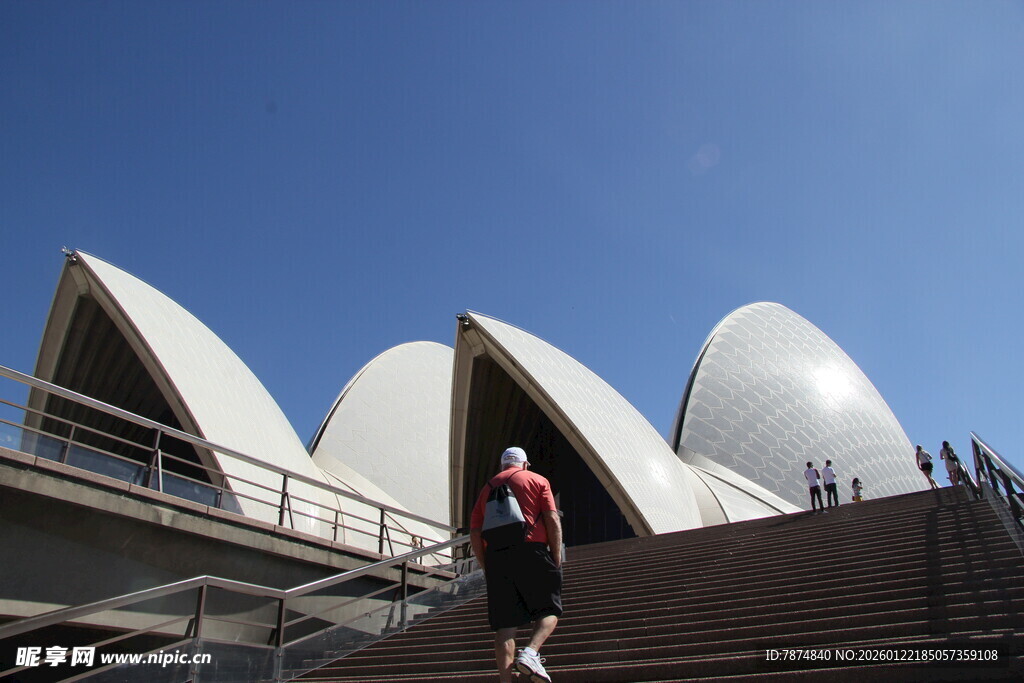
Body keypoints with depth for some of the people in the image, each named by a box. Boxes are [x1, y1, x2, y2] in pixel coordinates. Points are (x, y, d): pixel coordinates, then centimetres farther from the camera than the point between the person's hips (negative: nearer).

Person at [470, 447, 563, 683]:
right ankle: (530, 652, -14)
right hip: (531, 550, -3)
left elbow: (474, 534, 14)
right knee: (549, 611, 9)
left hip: (495, 556, 3)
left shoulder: (487, 487, 21)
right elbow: (552, 520, -1)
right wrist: (557, 558, 0)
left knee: (505, 624, 4)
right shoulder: (537, 480, 12)